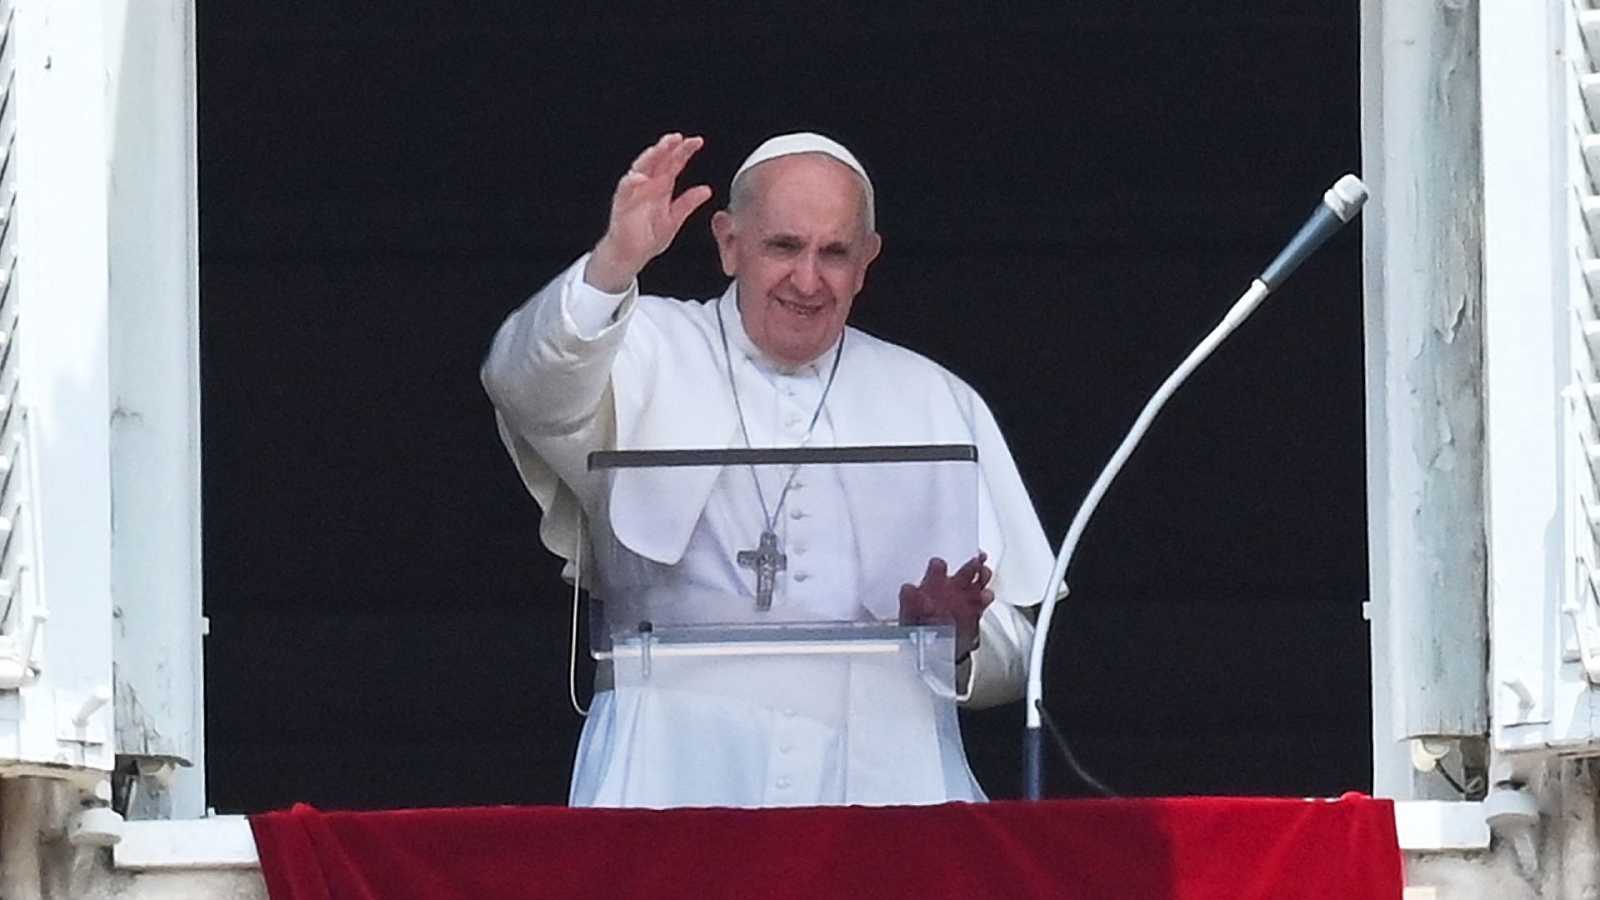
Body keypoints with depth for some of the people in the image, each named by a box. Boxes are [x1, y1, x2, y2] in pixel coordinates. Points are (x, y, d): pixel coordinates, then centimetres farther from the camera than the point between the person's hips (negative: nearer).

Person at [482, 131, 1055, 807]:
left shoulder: (937, 404, 20)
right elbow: (531, 387, -11)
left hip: (877, 785, 2)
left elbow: (1012, 655, 18)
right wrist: (613, 266, -27)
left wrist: (956, 640, -5)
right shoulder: (651, 358, 13)